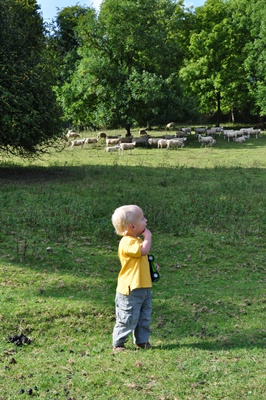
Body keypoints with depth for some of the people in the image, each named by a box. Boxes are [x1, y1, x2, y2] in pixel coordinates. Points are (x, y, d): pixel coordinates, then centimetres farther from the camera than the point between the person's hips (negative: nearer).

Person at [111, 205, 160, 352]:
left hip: (144, 287, 9)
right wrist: (148, 236, -19)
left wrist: (151, 266, 11)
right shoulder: (127, 242, -19)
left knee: (144, 317, 16)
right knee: (127, 319, -1)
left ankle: (142, 341, 29)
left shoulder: (137, 240, 14)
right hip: (131, 289, -9)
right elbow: (143, 251, -34)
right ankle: (118, 344, 12)